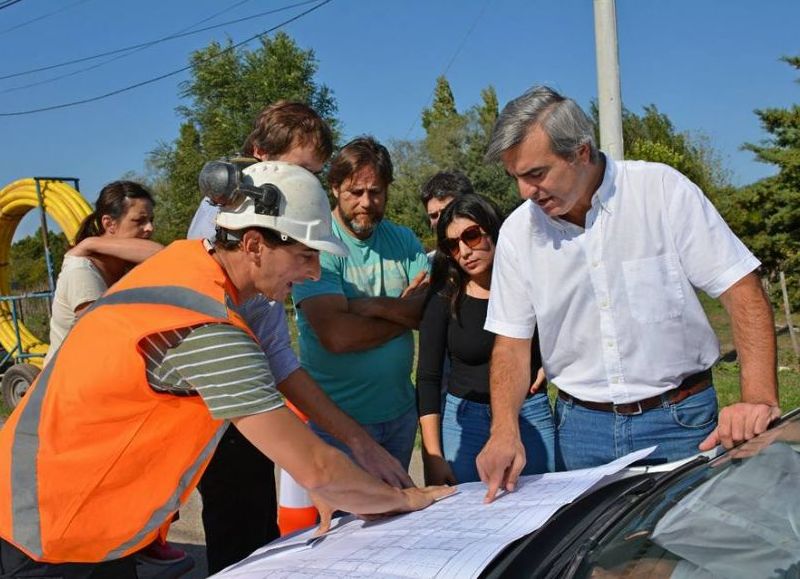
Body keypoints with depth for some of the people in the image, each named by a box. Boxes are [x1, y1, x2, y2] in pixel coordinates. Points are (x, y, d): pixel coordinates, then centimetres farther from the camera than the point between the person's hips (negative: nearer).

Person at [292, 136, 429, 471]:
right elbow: (336, 335, -24)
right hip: (337, 419, -5)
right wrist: (404, 311, -11)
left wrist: (375, 306, -21)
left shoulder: (404, 240, 5)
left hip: (400, 413, 6)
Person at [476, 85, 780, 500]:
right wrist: (505, 431, -13)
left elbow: (741, 290, -11)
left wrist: (760, 400, -23)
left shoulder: (663, 189, -10)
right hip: (581, 426, 2)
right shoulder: (518, 231, -2)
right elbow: (511, 340, 2)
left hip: (680, 419, -2)